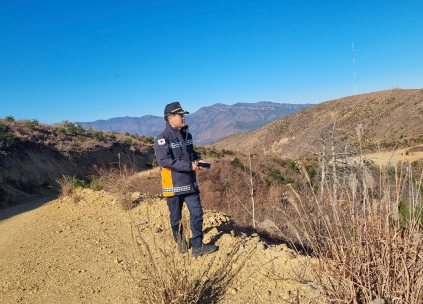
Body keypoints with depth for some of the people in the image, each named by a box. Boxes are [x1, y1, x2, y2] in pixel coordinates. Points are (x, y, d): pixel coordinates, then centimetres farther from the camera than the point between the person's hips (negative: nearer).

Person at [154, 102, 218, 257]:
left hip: (190, 183, 6)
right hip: (174, 185, -5)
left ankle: (197, 246, 16)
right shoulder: (163, 138, -14)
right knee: (176, 217, 11)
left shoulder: (187, 134, 8)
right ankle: (181, 243, 33)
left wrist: (197, 161, -3)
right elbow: (164, 161, -24)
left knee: (197, 213, 4)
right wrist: (188, 166, -24)